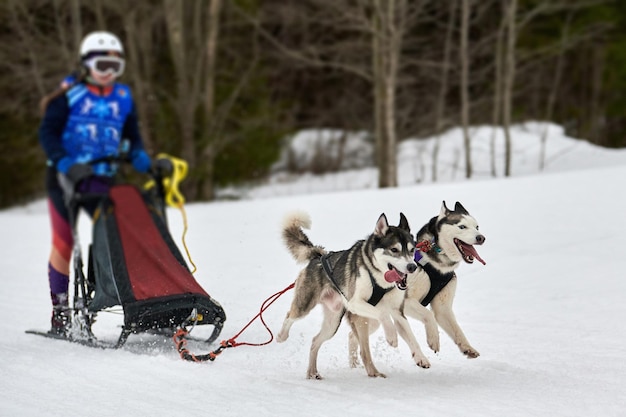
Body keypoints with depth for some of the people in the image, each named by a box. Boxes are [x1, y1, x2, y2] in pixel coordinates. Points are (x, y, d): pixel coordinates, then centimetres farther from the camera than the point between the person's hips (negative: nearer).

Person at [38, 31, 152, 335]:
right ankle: (60, 310, 13)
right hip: (65, 178, -3)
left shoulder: (123, 97, 9)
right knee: (64, 242, 3)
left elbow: (132, 136, 16)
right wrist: (66, 164, -22)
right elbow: (47, 133, -7)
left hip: (103, 179, 3)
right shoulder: (69, 94, -3)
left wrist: (140, 158, -5)